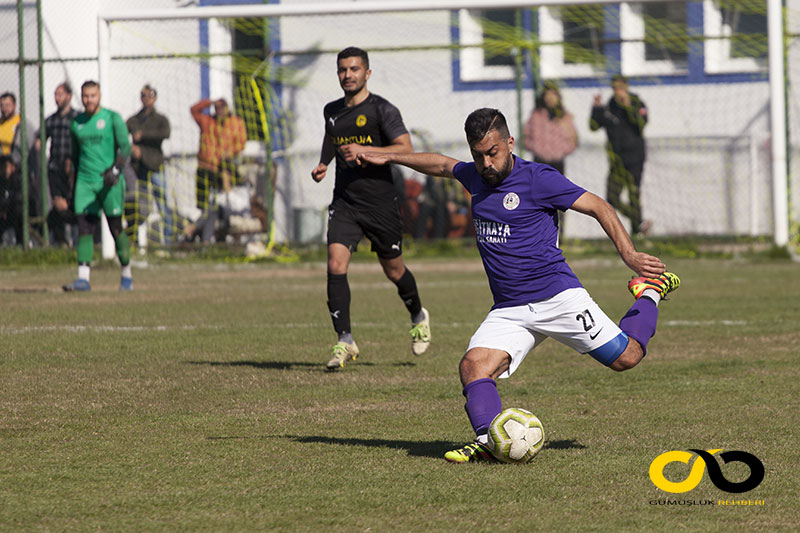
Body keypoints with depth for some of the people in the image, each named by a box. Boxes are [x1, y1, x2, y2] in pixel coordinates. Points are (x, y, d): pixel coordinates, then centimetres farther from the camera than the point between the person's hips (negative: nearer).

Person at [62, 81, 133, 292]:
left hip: (109, 182, -3)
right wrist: (75, 182, 17)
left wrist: (116, 169, -21)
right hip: (85, 183, 3)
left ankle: (127, 274, 15)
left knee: (116, 229, 0)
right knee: (84, 228, -8)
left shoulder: (112, 118, 0)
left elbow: (125, 147, -6)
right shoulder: (76, 123, 13)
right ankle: (83, 278, -14)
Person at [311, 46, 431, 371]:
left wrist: (365, 151, -25)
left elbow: (406, 149, -16)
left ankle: (418, 317, 40)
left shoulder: (382, 110, -7)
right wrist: (323, 165, 14)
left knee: (394, 271, 10)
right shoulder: (332, 111, 10)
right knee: (335, 265, -16)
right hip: (344, 203, 4)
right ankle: (344, 341, -13)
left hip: (381, 204, -4)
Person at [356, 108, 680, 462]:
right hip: (508, 310, 5)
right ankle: (488, 441, -35)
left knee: (625, 358, -2)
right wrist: (388, 158, 37)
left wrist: (628, 254, -19)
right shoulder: (474, 176, 10)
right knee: (474, 366, -21)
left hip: (557, 296, -5)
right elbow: (443, 165, 33)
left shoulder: (538, 179, -9)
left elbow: (597, 207, -7)